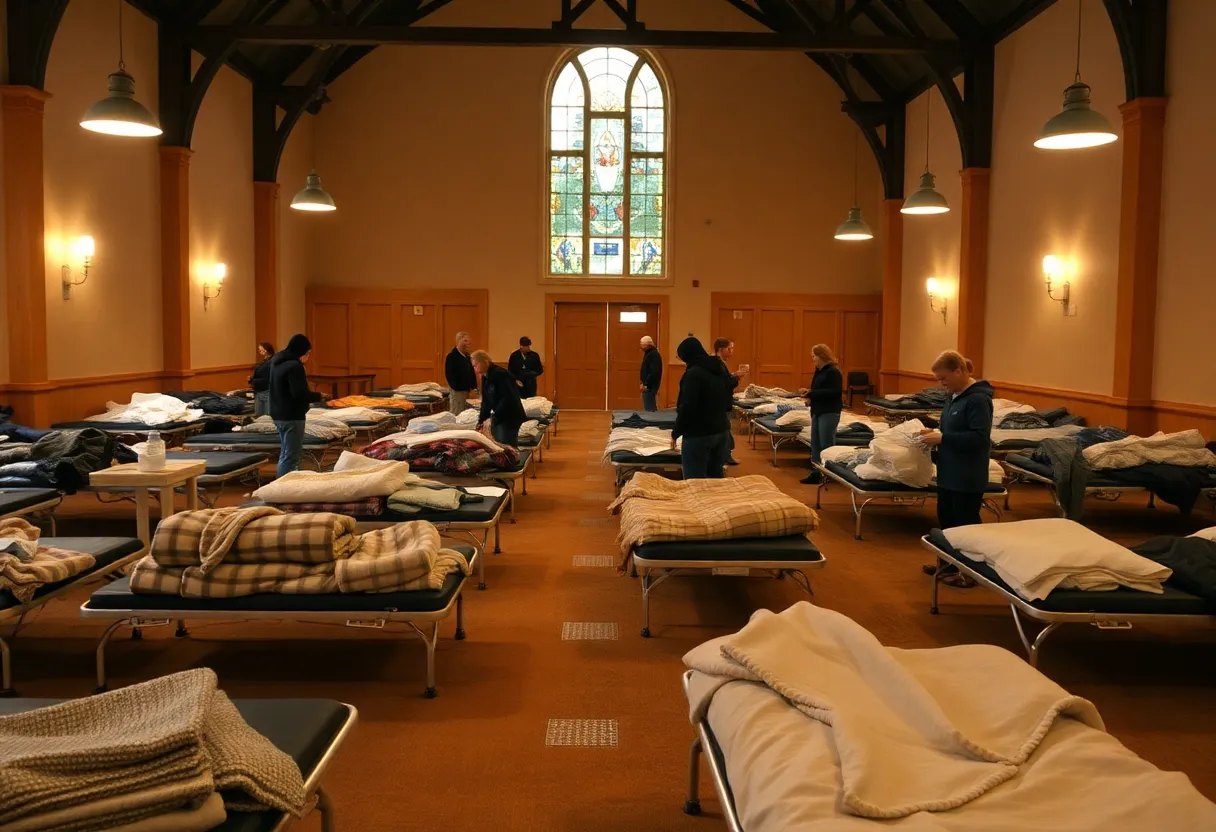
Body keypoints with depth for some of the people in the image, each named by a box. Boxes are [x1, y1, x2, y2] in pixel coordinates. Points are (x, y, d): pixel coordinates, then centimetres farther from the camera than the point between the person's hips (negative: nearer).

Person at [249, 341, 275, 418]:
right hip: (258, 393, 9)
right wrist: (251, 379, -1)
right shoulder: (262, 361, 14)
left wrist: (253, 382, -10)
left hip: (268, 392, -9)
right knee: (258, 416, 11)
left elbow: (267, 379, -18)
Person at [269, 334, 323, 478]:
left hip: (278, 414, 10)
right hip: (292, 416, -10)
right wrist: (318, 396, -9)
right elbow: (300, 394, -24)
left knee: (285, 454, 19)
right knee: (291, 457, -6)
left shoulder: (276, 361, 10)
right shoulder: (294, 366, -20)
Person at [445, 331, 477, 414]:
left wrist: (473, 386, 8)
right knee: (456, 414, -5)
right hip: (457, 390, -8)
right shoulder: (451, 356, -10)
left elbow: (472, 372, 18)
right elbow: (448, 374, -15)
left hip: (467, 390, 8)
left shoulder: (467, 356, 13)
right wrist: (455, 388, -19)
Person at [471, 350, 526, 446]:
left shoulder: (500, 374, -18)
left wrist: (494, 417, -24)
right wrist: (481, 420, 4)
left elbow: (508, 398, -24)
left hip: (510, 417, -9)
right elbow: (486, 401, 13)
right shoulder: (485, 377, 10)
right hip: (497, 417, 9)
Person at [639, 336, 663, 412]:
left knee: (650, 409, -9)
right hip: (647, 386, 10)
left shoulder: (654, 355, -17)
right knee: (648, 408, 13)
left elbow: (654, 373, -24)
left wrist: (645, 384, -21)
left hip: (650, 387, -10)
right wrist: (644, 383, 11)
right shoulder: (648, 353, 15)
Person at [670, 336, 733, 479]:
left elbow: (687, 407, -19)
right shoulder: (721, 368, 10)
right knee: (716, 476, 15)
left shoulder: (693, 373, -16)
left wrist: (675, 433, -10)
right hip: (722, 430, 8)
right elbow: (727, 402, 18)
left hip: (698, 434, -8)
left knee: (694, 481, -4)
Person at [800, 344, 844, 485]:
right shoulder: (819, 371, 14)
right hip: (817, 411, 9)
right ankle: (816, 473, 15)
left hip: (829, 412, -9)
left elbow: (835, 392, -21)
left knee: (826, 445, -7)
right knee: (815, 444, 9)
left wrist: (812, 393, -20)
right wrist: (811, 397, 2)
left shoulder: (833, 372, -13)